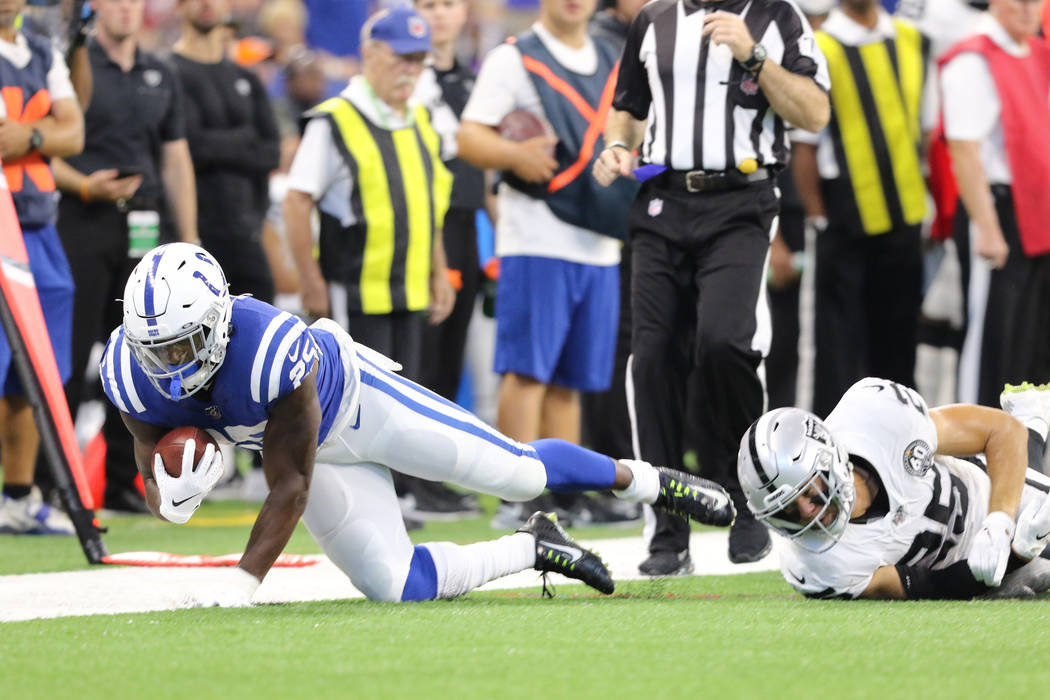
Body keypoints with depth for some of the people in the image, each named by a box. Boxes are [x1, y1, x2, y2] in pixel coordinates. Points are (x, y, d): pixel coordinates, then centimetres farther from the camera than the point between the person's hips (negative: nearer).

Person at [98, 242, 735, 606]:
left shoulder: (271, 350, -43)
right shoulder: (134, 378, -27)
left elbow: (290, 487, -35)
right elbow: (157, 490, -11)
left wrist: (242, 584, -41)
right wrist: (171, 493, -37)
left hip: (354, 398, -5)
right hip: (320, 452, 5)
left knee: (518, 472, 3)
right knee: (397, 587, -4)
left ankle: (648, 480, 32)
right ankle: (532, 549, 21)